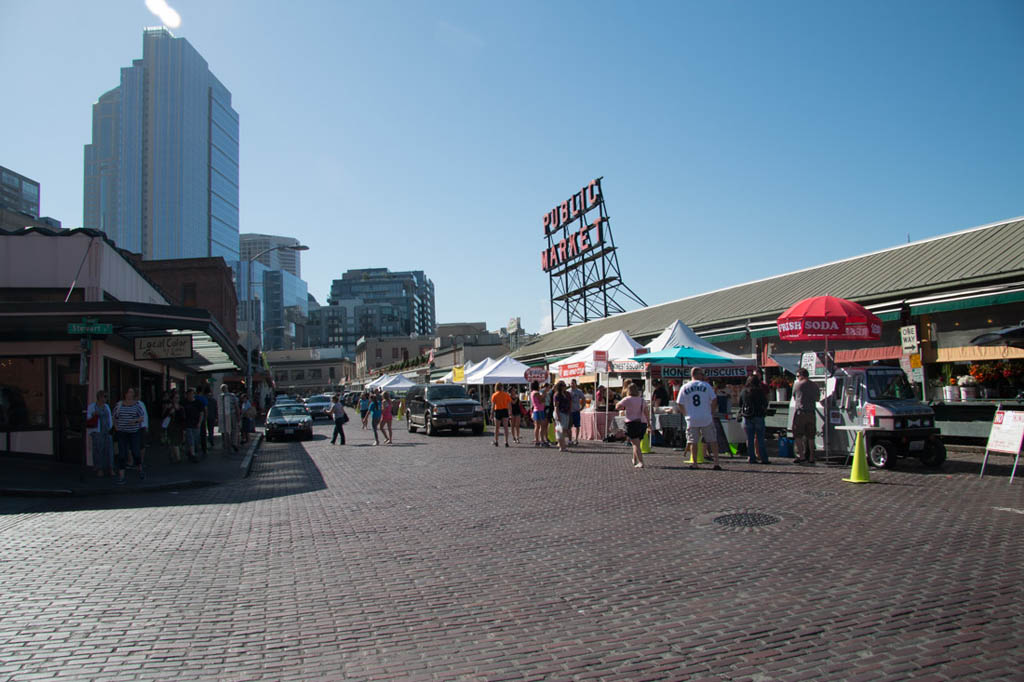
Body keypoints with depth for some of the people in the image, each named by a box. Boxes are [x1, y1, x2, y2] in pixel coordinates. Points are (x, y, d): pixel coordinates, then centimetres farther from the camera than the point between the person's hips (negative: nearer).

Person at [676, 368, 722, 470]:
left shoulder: (684, 387, 3)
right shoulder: (706, 385, -1)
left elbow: (680, 404, 3)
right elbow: (713, 400, -2)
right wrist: (711, 412, 11)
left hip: (692, 420, 1)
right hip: (707, 419, -1)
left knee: (693, 442, 8)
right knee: (713, 440, 9)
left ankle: (694, 463, 5)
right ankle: (716, 462, 6)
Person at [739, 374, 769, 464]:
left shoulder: (743, 392, 3)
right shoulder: (760, 391, -6)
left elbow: (740, 404, 11)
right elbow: (765, 404, -1)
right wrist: (764, 409, 18)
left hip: (747, 417, 3)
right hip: (758, 416, -3)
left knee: (749, 438, 6)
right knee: (760, 438, 1)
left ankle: (751, 458, 5)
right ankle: (764, 458, 2)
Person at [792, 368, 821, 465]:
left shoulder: (797, 384, -3)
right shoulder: (814, 385, 7)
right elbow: (818, 399, 18)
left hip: (800, 412, -4)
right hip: (812, 413, 4)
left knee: (797, 435, 1)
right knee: (810, 437, 9)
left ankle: (801, 456, -6)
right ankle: (811, 458, 11)